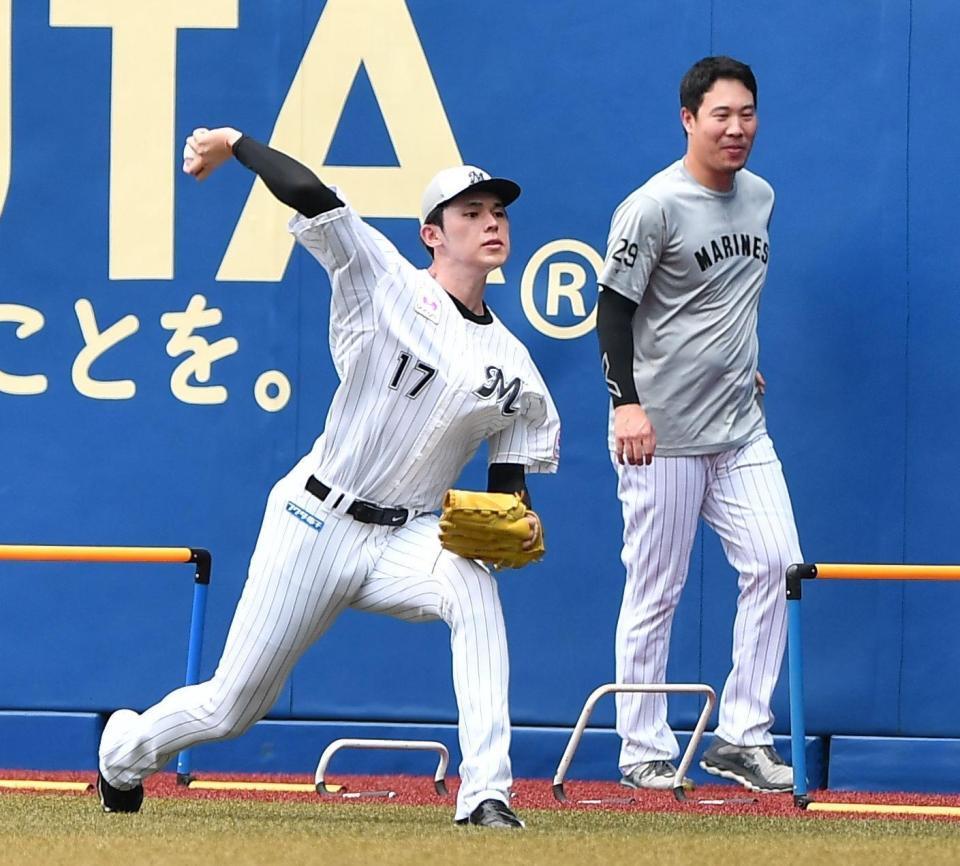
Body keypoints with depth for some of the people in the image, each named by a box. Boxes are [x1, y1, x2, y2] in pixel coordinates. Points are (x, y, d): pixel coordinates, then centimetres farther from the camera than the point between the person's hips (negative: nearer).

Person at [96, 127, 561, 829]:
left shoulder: (514, 367, 4)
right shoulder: (387, 286, -8)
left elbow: (510, 474, 10)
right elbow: (310, 195, -18)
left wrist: (517, 519, -11)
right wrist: (238, 145, -9)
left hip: (407, 538, 3)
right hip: (318, 525, -3)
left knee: (473, 587, -33)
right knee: (230, 706, 5)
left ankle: (486, 793, -33)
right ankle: (126, 749, 40)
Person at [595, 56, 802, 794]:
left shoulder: (760, 197, 9)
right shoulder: (653, 207, -13)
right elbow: (614, 307, -14)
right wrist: (626, 402, -24)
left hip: (741, 429, 6)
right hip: (663, 434, -6)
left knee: (776, 564, -4)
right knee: (656, 593, -1)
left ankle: (743, 736, 4)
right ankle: (645, 751, 8)